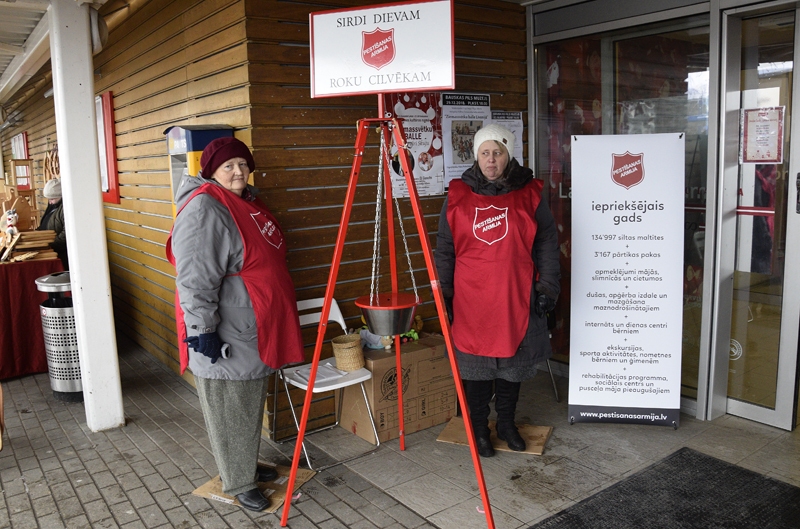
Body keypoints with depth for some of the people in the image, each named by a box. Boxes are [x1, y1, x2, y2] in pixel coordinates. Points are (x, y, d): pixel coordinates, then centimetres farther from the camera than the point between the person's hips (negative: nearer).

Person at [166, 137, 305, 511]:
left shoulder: (247, 201, 12)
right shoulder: (204, 209, -18)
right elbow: (195, 278, -24)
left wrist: (274, 319, 27)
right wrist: (202, 330, -24)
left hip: (254, 330, 10)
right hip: (225, 335, -9)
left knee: (251, 406, 21)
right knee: (230, 411, 6)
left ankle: (247, 465, 39)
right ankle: (238, 484, 22)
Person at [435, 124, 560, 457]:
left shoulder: (529, 194, 1)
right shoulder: (458, 196, 1)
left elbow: (547, 243, 4)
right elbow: (444, 250, 5)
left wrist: (547, 287, -2)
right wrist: (444, 294, 3)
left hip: (516, 298, 1)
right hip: (471, 298, 0)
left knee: (513, 361, 13)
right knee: (476, 364, 8)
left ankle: (506, 422, 33)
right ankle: (479, 428, 27)